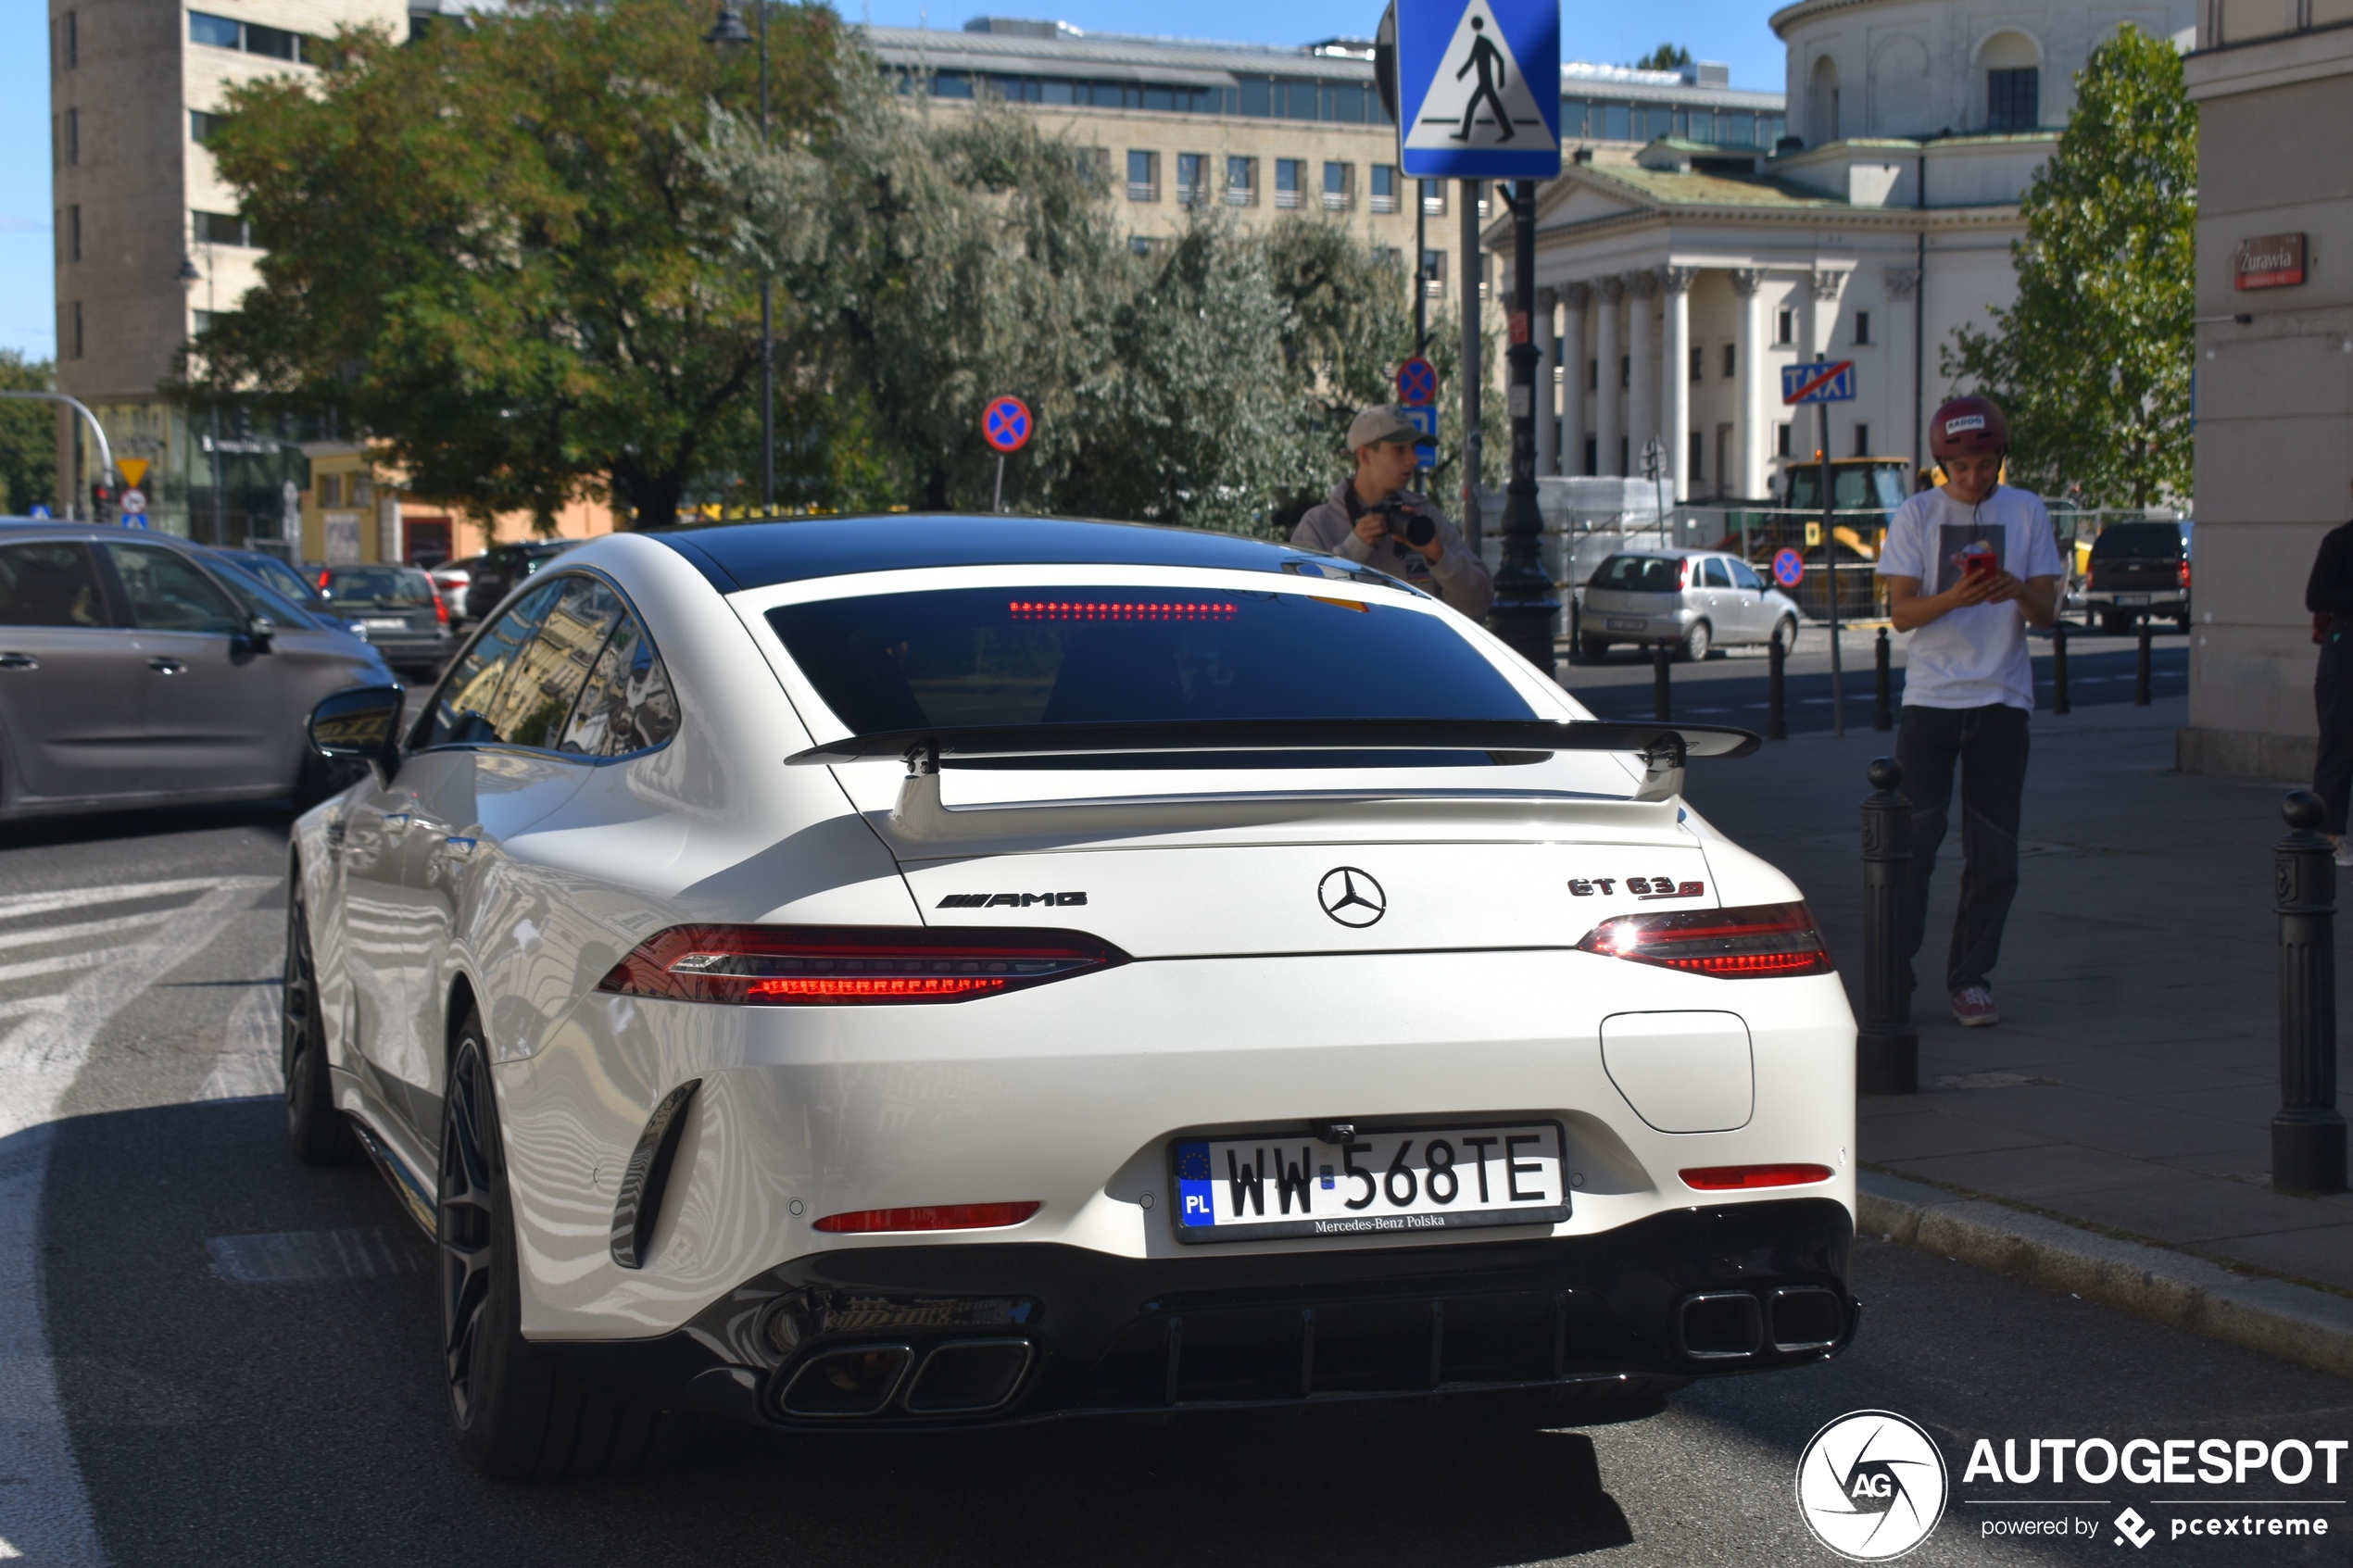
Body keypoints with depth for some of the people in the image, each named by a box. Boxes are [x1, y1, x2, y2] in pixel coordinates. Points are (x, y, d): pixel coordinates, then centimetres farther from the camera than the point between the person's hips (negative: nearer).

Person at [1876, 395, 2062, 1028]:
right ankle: (1893, 974, 3)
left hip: (2001, 699, 1)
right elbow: (1901, 611, -4)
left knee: (1994, 854, 2)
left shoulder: (2027, 512, 7)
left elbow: (2045, 613, 4)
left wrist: (2019, 592, -19)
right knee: (1912, 840, -6)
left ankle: (1971, 977, 12)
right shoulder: (1916, 514, 3)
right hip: (1930, 697, -1)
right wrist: (1955, 597, -23)